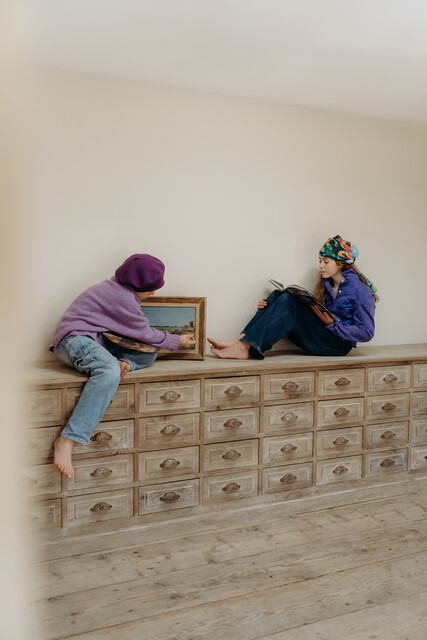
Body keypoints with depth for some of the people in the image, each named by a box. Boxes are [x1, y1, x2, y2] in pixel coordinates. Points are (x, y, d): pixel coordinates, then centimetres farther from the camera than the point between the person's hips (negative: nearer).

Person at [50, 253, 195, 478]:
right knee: (109, 371, -41)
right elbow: (144, 333, -7)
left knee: (149, 354, 1)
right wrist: (177, 341, 3)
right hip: (75, 339, -10)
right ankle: (67, 439, -45)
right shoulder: (122, 297, -15)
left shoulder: (119, 289, 14)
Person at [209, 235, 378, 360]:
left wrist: (332, 324, -23)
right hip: (320, 339, 7)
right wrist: (270, 308, 1)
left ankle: (243, 346, -34)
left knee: (289, 302, -25)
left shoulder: (362, 291, -6)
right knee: (278, 295, -9)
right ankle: (242, 340, -25)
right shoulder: (326, 284, 17)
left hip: (339, 344, -7)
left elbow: (366, 332, -11)